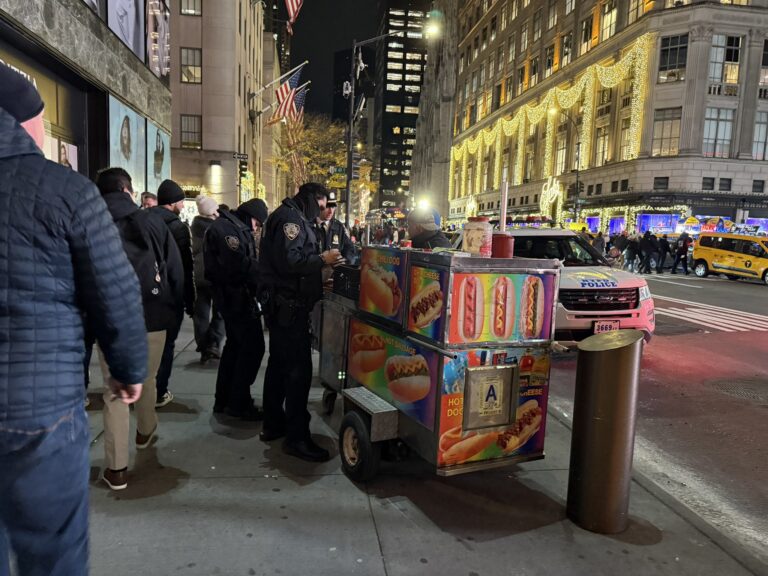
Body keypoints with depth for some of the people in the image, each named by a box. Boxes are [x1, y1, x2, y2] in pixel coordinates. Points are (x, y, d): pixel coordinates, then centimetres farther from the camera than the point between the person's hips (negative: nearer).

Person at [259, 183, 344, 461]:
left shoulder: (292, 218, 19)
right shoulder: (290, 218, -13)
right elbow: (288, 260, -26)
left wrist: (319, 266, 11)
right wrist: (322, 259, -17)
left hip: (283, 304, 11)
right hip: (289, 305, -11)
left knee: (280, 364, 16)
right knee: (299, 368, -9)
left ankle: (273, 424, 28)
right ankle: (296, 437, -3)